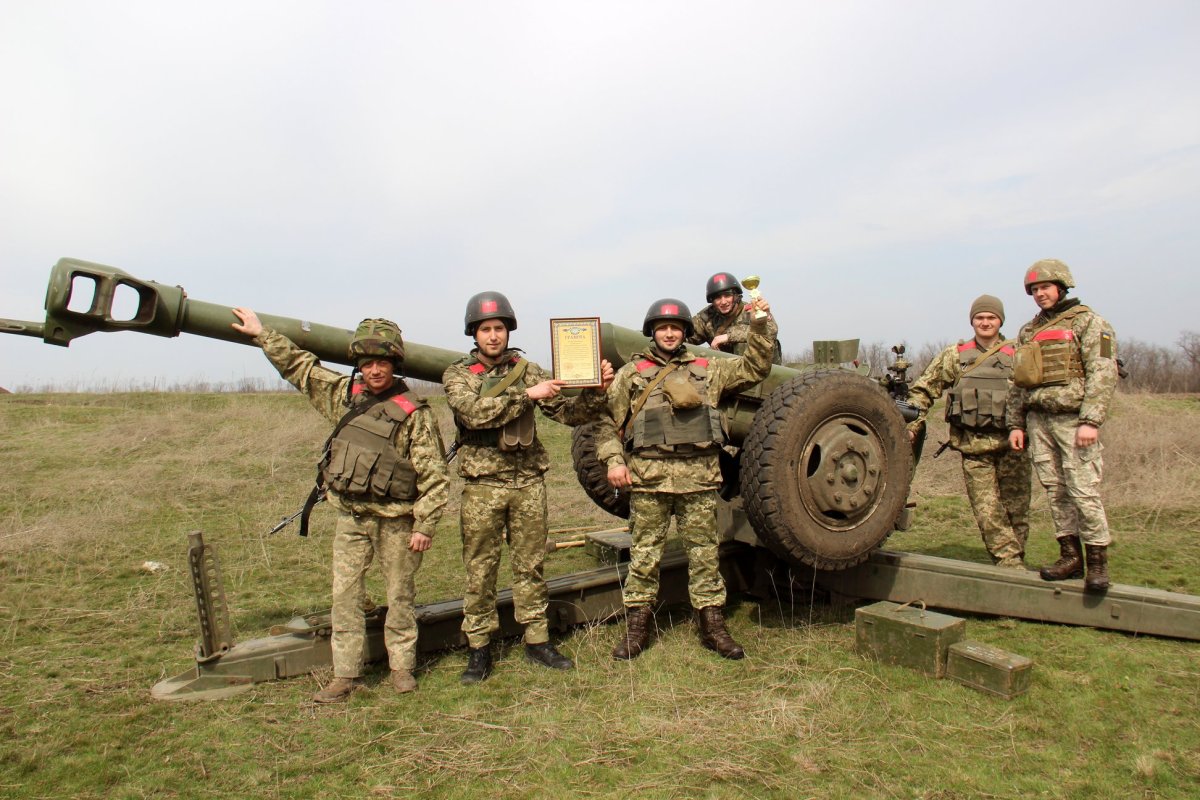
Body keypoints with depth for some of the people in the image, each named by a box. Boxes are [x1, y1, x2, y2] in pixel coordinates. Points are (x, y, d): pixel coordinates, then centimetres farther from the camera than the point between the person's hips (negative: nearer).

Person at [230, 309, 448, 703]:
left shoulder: (414, 412, -12)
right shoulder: (343, 393, 4)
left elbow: (433, 475, -12)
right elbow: (300, 366, 17)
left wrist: (424, 525, -14)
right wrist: (262, 334, 18)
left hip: (396, 521, -5)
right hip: (350, 516, 5)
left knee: (400, 595, 8)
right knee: (345, 595, 6)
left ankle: (401, 666, 22)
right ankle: (345, 675, 15)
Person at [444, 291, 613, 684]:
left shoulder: (528, 370, 8)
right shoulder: (458, 375, 1)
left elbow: (570, 413, 6)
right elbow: (474, 412, -19)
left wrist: (596, 391, -12)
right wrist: (525, 394, -23)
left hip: (528, 481, 2)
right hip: (483, 484, -2)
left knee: (530, 565, 10)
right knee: (480, 570, 5)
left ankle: (537, 641, 22)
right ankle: (479, 649, 17)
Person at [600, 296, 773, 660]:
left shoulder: (708, 369, 15)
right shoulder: (632, 373, 9)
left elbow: (755, 368, 16)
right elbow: (609, 420, 7)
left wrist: (761, 325, 7)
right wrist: (614, 460, -5)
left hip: (699, 476, 2)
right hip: (648, 476, -1)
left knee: (704, 552, 7)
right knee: (644, 553, 5)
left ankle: (712, 625, 18)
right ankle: (637, 627, 16)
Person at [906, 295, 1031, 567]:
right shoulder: (955, 355, 9)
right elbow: (922, 390, 11)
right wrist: (913, 425, 1)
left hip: (1011, 445, 1)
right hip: (973, 447, 0)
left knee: (1016, 509, 4)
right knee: (988, 513, -4)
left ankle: (1015, 563, 18)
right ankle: (1011, 565, 3)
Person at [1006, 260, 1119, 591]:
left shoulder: (1087, 322, 1)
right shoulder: (1027, 331, 19)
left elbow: (1103, 373, -9)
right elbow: (1017, 383, 20)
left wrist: (1090, 420, -18)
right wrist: (1015, 424, 13)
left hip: (1072, 418, -6)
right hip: (1038, 419, 6)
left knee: (1083, 489, -9)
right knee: (1055, 490, 7)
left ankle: (1098, 560, 0)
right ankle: (1070, 556, 14)